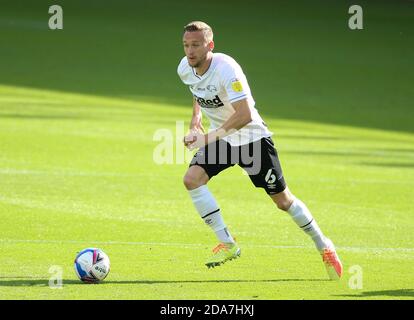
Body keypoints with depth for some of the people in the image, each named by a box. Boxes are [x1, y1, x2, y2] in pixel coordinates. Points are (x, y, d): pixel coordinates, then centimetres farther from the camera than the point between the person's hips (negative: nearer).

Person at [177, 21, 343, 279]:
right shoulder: (185, 69, -8)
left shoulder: (226, 69, -30)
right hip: (219, 138, 6)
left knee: (283, 200, 2)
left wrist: (209, 137, -36)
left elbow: (245, 115, -34)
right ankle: (228, 244, -13)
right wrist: (196, 116, 2)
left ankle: (323, 246, 23)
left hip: (252, 138, -6)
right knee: (192, 178, -19)